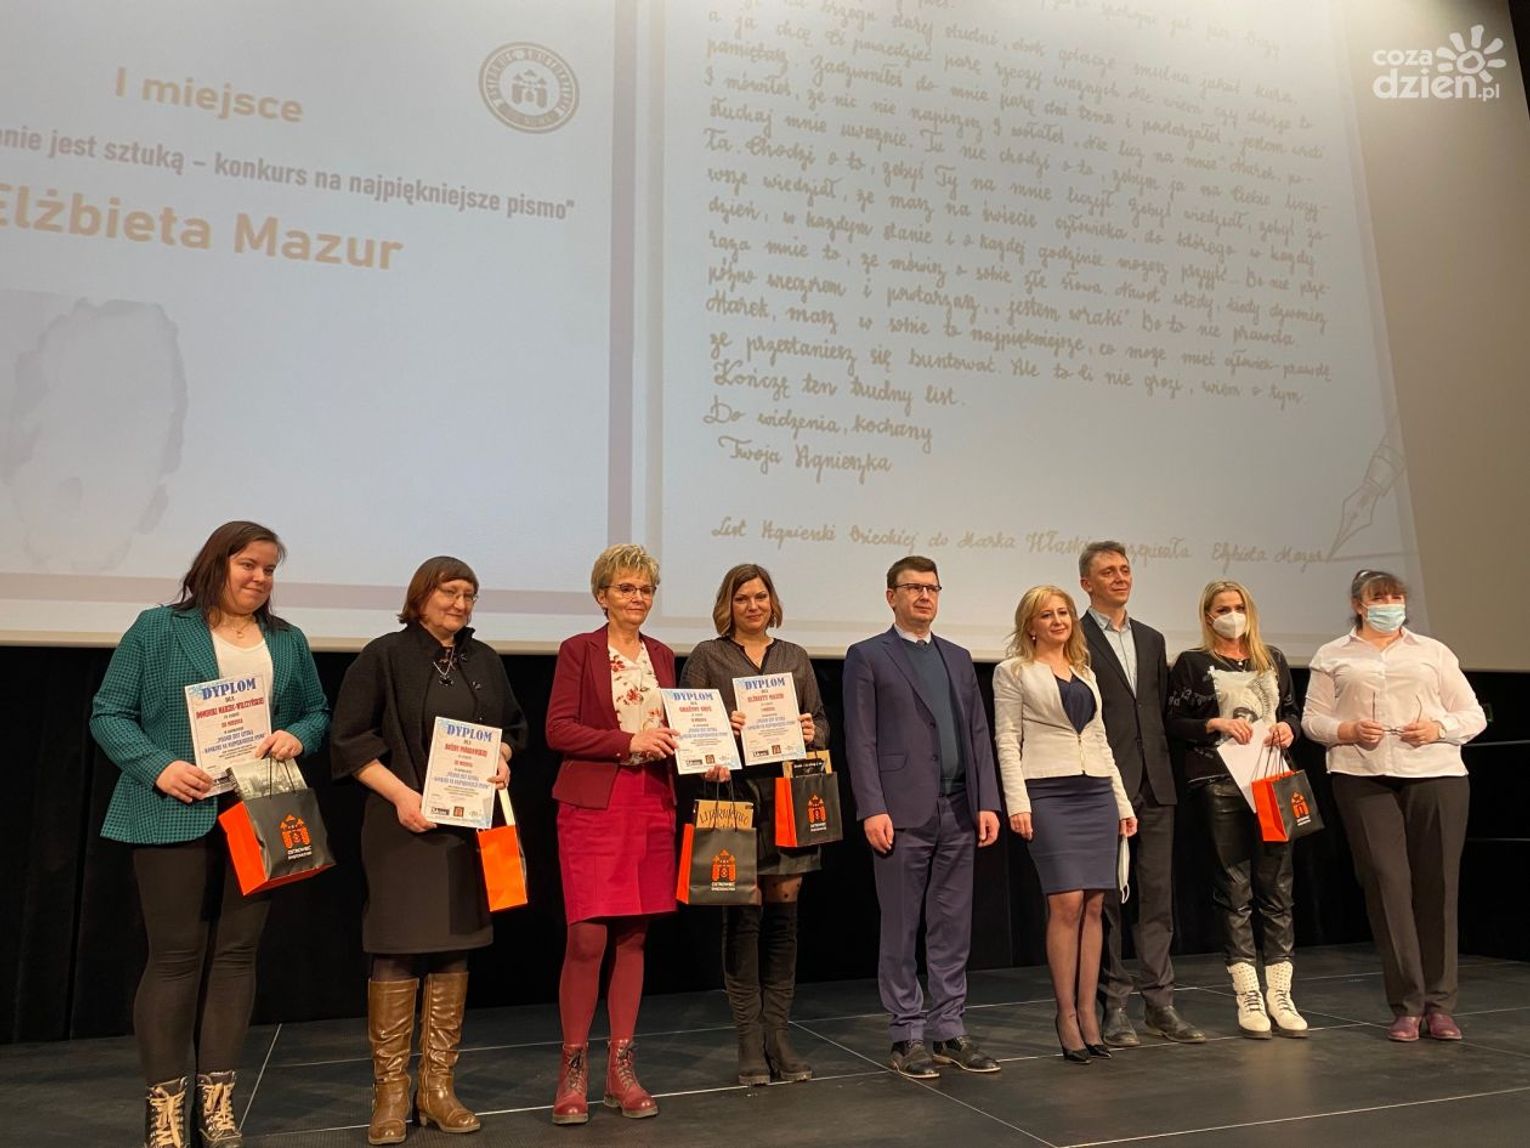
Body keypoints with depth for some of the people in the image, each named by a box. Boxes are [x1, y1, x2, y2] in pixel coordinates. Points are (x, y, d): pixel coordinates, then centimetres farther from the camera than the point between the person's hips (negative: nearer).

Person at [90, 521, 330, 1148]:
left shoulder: (289, 641, 12)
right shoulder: (158, 629, 1)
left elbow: (318, 713, 17)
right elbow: (109, 714, -1)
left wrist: (297, 735, -6)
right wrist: (159, 767, -16)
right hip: (176, 814, -4)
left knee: (237, 954, 8)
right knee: (175, 956, 1)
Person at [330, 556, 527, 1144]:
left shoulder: (484, 660, 11)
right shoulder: (384, 656, -4)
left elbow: (512, 724, 20)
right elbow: (349, 739, -7)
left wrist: (501, 757, -1)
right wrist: (401, 795, -15)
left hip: (470, 825, 5)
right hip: (403, 824, -4)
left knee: (454, 951, 8)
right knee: (396, 952, -3)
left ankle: (438, 1086, 18)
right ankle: (390, 1092, 10)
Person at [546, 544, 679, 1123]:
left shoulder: (662, 656, 14)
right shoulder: (579, 650, -2)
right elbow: (558, 730, -8)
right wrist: (628, 740, -16)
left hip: (653, 804, 5)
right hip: (594, 804, -5)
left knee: (634, 937, 8)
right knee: (587, 938, -6)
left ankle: (621, 1067, 19)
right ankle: (573, 1067, 11)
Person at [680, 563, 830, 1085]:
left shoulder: (795, 657, 15)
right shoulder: (707, 656, 4)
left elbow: (821, 720, 16)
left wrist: (813, 734, -5)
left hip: (789, 799, 3)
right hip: (735, 794, -3)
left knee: (783, 915, 6)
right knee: (744, 916, -1)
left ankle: (778, 1037, 17)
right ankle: (749, 1042, 11)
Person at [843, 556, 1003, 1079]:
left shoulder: (958, 657, 16)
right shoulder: (867, 657, 0)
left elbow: (979, 734, 13)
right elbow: (861, 740, -6)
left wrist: (987, 802, 5)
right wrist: (872, 809, -14)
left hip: (958, 811, 5)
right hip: (902, 813, -5)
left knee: (953, 927, 11)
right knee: (900, 929, 4)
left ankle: (949, 1029, 22)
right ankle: (908, 1034, 16)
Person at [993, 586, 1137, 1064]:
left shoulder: (1085, 673, 18)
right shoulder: (1013, 671, 2)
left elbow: (1100, 742, 19)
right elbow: (1007, 741, -3)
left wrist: (1122, 802, 14)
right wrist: (1017, 803, -13)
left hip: (1097, 793, 5)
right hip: (1049, 795, -5)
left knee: (1093, 905, 3)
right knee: (1066, 903, -9)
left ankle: (1088, 1014, 12)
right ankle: (1066, 1017, 4)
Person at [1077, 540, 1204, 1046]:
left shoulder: (1151, 639, 16)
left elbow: (1162, 710, 18)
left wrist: (1163, 767, 8)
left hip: (1154, 786, 6)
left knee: (1158, 896, 9)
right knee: (1105, 899, 2)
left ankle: (1160, 1002, 18)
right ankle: (1113, 1007, 12)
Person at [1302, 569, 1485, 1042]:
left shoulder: (1433, 652, 16)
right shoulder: (1332, 657, 13)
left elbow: (1473, 715, 14)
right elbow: (1313, 719, 9)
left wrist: (1438, 729, -6)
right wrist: (1347, 731, -11)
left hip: (1436, 775, 1)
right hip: (1363, 777, -1)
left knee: (1437, 885, 0)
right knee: (1386, 882, -6)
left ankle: (1439, 1005, 12)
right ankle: (1407, 1006, 2)